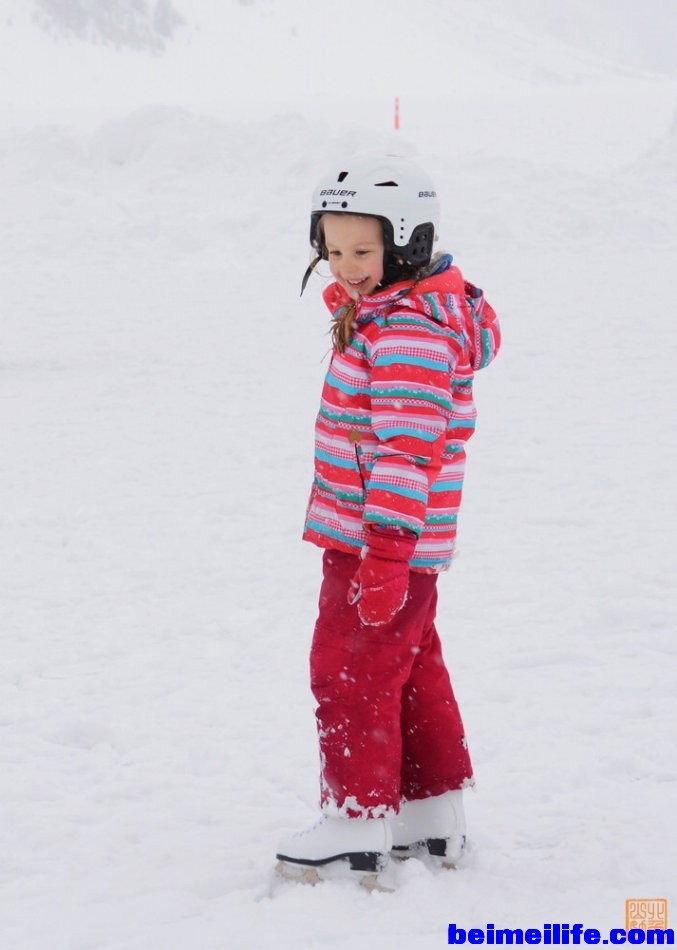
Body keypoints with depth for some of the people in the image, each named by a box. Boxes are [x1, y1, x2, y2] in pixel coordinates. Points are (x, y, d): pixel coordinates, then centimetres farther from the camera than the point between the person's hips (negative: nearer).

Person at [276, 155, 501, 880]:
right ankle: (435, 815, 25)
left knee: (350, 670, -2)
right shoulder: (379, 316, 14)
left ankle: (359, 821, 8)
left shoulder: (409, 331, -20)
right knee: (410, 670, 16)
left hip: (385, 540, -11)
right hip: (367, 533, 11)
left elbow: (407, 447, -26)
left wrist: (386, 547, -28)